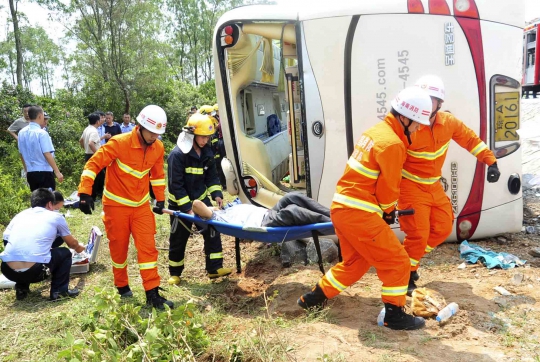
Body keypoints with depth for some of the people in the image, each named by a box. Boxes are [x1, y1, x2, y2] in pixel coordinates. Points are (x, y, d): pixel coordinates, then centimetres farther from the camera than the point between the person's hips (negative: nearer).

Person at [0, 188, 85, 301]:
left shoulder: (20, 215, 21)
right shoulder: (55, 216, 14)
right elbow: (72, 243, 27)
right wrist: (78, 248, 51)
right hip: (35, 271, -5)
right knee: (65, 253, 23)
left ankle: (21, 289, 29)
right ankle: (58, 291, 16)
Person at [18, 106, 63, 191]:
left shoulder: (22, 133, 6)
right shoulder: (42, 133, -15)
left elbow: (21, 154, 14)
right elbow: (47, 154, -18)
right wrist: (57, 172, -15)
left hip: (30, 173, 7)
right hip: (44, 172, -7)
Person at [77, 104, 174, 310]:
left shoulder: (158, 148, -5)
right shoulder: (119, 143, -22)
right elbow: (93, 165, -19)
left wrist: (160, 198, 12)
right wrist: (85, 193, -24)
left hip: (141, 205, 4)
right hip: (116, 204, -4)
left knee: (148, 247, -2)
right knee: (119, 248, 10)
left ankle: (153, 294, 4)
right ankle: (122, 288, 31)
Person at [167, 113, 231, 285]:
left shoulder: (207, 152, -1)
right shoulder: (177, 154, -22)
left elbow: (212, 176, 6)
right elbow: (176, 184, -23)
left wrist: (217, 194, -10)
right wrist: (186, 208, -24)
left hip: (201, 199, 6)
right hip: (180, 204, -5)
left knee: (212, 231, 2)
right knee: (178, 239, 7)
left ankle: (214, 268, 12)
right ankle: (175, 273, 24)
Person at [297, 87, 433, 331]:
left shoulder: (377, 131, 14)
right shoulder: (392, 144, -16)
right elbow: (389, 188, -9)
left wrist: (386, 209, 16)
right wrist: (388, 210, 9)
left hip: (341, 206, 10)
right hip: (358, 213, -10)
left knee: (355, 262, 24)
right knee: (396, 261, 4)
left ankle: (314, 297, 33)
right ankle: (395, 315, 15)